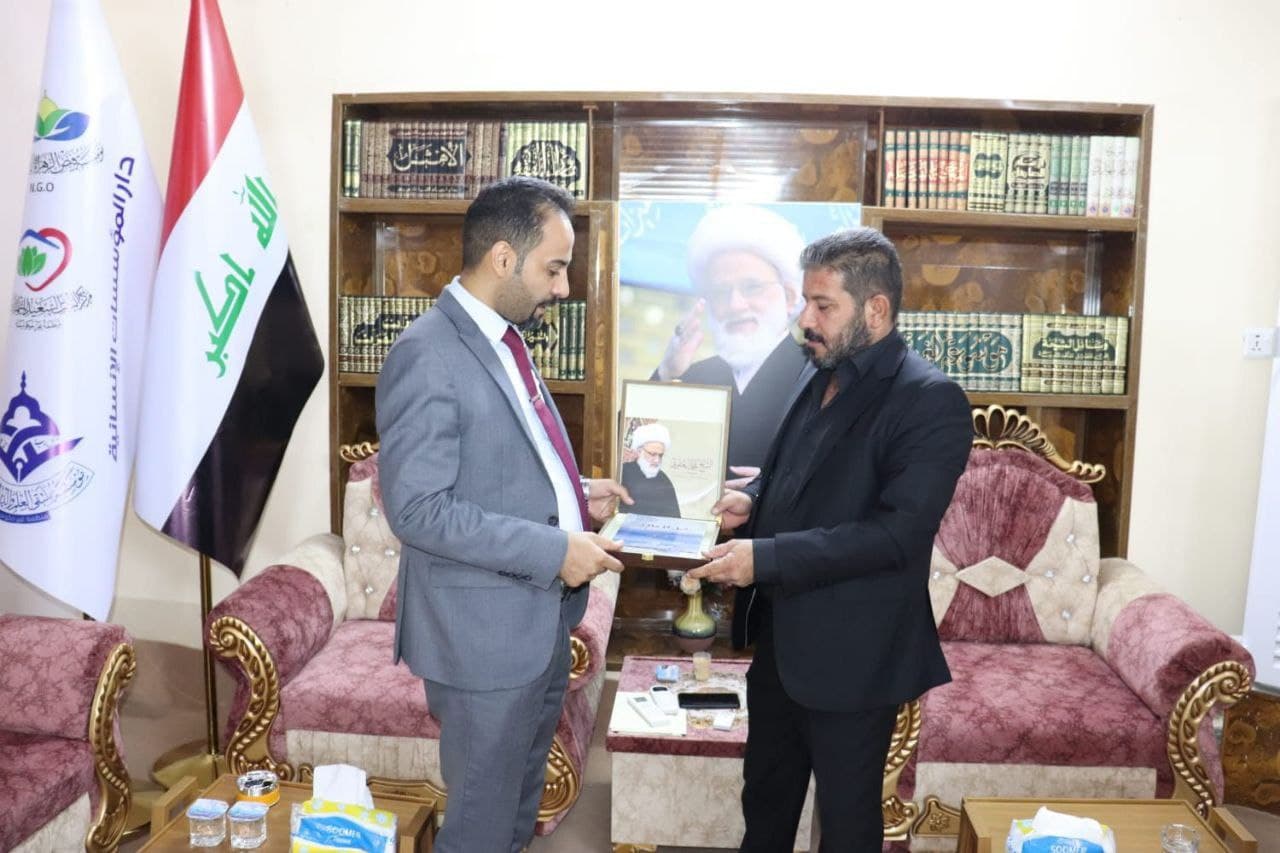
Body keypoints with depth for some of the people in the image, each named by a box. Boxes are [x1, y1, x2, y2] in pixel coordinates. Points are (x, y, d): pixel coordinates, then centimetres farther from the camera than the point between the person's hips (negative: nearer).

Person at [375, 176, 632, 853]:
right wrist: (554, 549, -24)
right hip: (485, 633, -9)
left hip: (543, 621, 9)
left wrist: (573, 494, 4)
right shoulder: (428, 355, -20)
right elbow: (417, 507, -25)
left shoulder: (503, 340, 8)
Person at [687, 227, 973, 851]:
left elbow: (898, 533, -26)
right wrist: (752, 498, -4)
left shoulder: (931, 401, -18)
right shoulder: (819, 376, 6)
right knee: (765, 793, 25)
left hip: (850, 654, -7)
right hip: (779, 635, 8)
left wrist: (765, 558, -28)